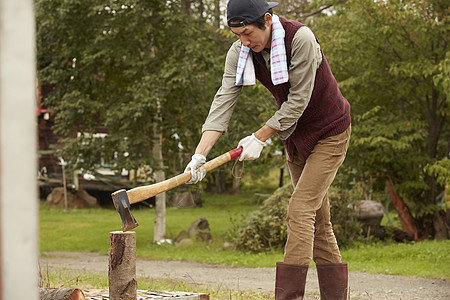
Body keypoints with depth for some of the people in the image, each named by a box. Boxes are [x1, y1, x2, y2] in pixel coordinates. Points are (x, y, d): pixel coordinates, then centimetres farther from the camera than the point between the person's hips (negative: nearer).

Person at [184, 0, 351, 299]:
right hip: (295, 134, 7)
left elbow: (298, 100, -25)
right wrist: (201, 153, -27)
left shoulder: (301, 39, -28)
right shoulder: (239, 52, -10)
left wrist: (259, 138, -22)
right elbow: (224, 101, -16)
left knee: (301, 210, -16)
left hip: (329, 131, -7)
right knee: (317, 221, 9)